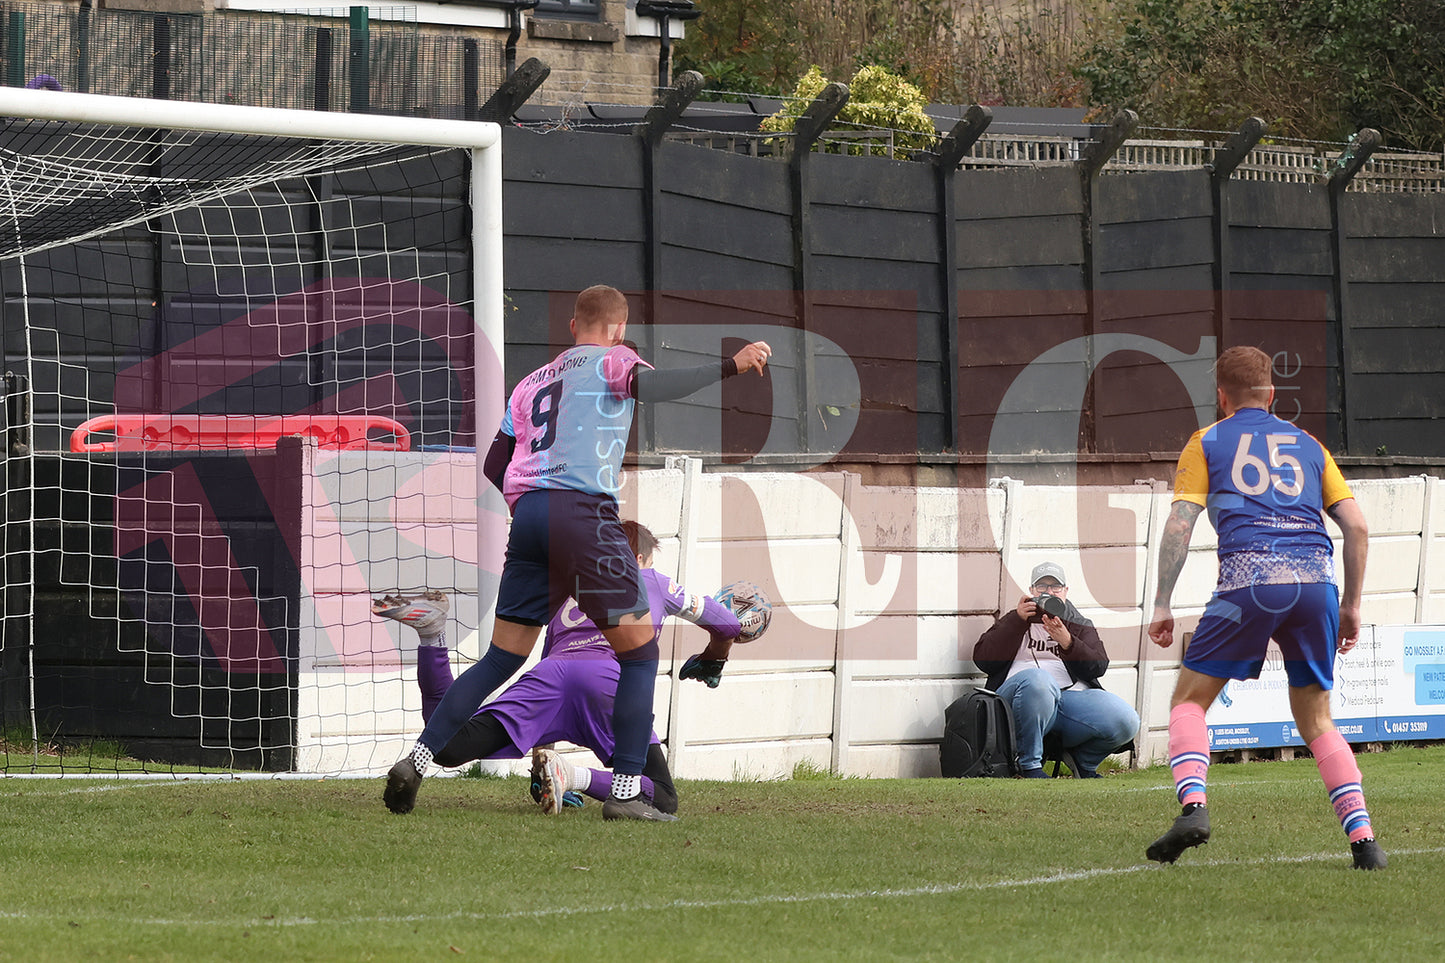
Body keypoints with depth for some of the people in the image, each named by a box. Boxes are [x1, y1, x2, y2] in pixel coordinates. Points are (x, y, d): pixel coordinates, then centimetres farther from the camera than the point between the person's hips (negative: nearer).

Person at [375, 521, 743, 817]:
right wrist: (711, 660, 58)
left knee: (447, 748, -4)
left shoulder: (568, 591, 40)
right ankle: (574, 777, -30)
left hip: (550, 671, 3)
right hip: (609, 674, -3)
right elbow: (727, 622, 37)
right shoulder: (653, 581, 32)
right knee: (663, 799, -4)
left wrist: (540, 761, 42)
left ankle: (432, 633, -21)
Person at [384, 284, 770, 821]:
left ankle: (417, 759, 0)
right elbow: (647, 385, -16)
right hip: (584, 510, -6)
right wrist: (730, 367, -17)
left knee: (500, 660, 12)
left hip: (526, 515, 6)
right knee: (639, 652, 2)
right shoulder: (610, 360, 8)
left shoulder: (530, 384, 27)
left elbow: (493, 469, 23)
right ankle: (626, 791, -5)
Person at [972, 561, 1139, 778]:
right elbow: (983, 660, 7)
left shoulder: (1081, 625, 26)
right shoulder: (1014, 620, 25)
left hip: (1073, 695, 2)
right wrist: (1018, 621, -1)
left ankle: (1083, 763, 6)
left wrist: (1067, 642, -11)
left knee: (1126, 721, -26)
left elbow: (1098, 667, 7)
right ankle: (1030, 766, -26)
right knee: (1036, 678, -41)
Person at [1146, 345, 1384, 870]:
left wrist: (1162, 605, 5)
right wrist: (1351, 604, 22)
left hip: (1249, 578, -3)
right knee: (1316, 720, 16)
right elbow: (1356, 526, 16)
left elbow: (1179, 523, 4)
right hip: (1316, 578, 3)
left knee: (1189, 700, 9)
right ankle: (1362, 837, 2)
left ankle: (1192, 806, -16)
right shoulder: (1307, 444, 24)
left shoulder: (1206, 443, 16)